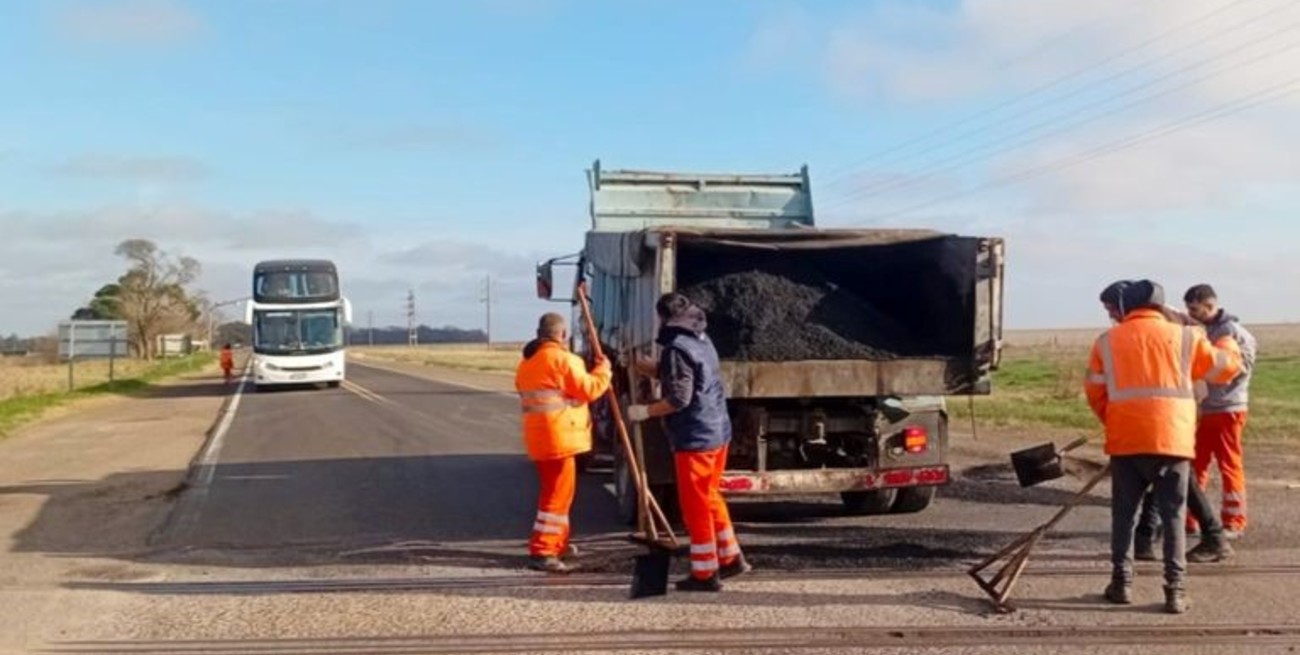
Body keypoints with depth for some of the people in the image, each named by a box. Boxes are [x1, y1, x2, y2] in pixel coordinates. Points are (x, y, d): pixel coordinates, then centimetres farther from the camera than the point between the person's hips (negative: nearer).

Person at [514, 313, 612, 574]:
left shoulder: (527, 363, 14)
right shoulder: (563, 359, -13)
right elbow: (590, 389, -10)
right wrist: (604, 369, 7)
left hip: (540, 436, 9)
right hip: (559, 436, -9)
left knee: (554, 490, 20)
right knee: (558, 493, -7)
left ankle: (557, 544, 30)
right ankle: (541, 552, -10)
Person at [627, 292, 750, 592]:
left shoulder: (678, 348, -17)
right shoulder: (702, 341, 12)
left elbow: (678, 399, -22)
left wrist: (645, 411, -12)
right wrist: (639, 363, 19)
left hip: (694, 438, -10)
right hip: (718, 432, 10)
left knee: (695, 505, 0)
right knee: (710, 497, 22)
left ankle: (704, 574, 7)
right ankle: (730, 557, 28)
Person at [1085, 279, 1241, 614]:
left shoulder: (1107, 341, 5)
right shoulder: (1184, 336, 5)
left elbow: (1095, 393, 6)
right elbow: (1226, 368, 15)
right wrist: (1228, 345, 36)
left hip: (1125, 440, 0)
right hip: (1173, 439, 0)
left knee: (1124, 514, 12)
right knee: (1174, 516, 7)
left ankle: (1122, 583, 14)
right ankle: (1175, 591, 4)